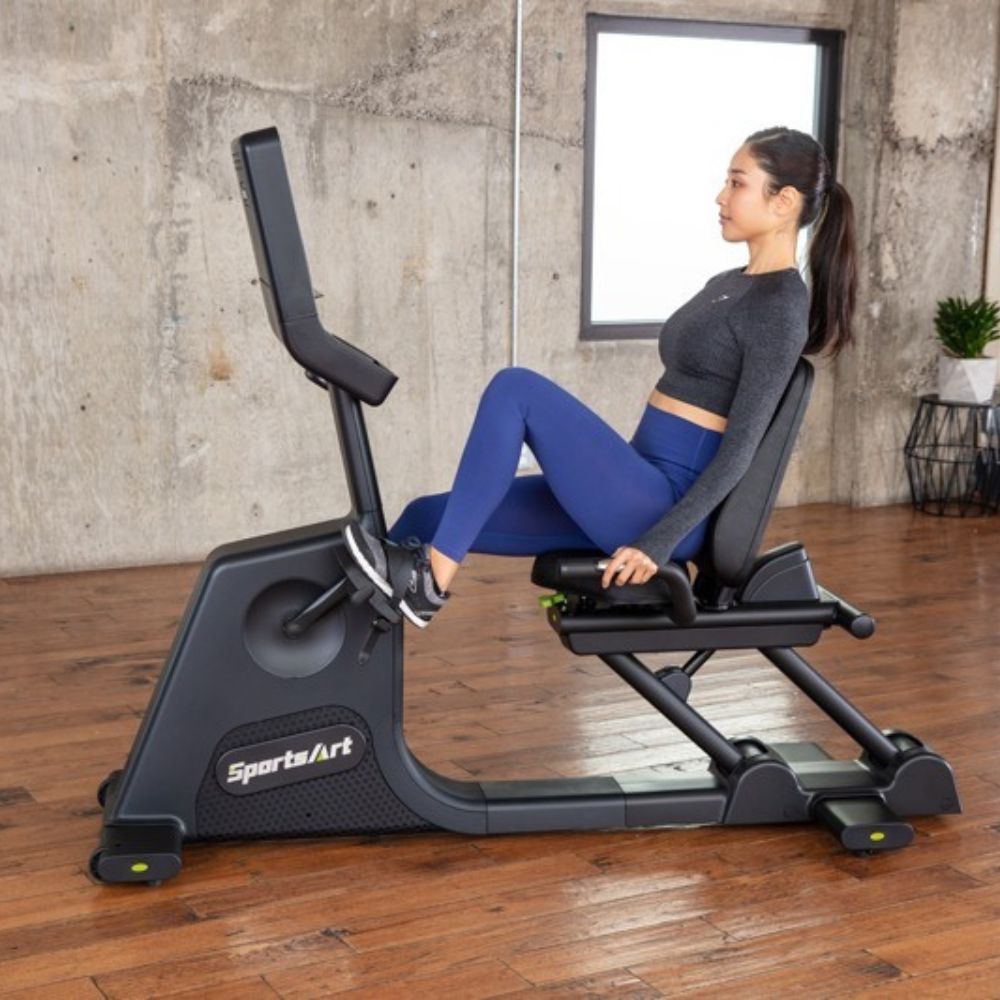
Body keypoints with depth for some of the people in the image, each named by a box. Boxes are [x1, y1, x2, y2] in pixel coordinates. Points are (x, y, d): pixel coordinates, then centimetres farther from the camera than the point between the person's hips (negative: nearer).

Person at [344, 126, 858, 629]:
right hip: (645, 492, 9)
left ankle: (431, 577, -16)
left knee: (516, 389, -19)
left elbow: (740, 448, -18)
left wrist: (658, 542, -22)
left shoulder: (780, 306, -12)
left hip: (669, 507, -9)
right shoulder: (726, 286, 16)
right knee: (428, 516, 3)